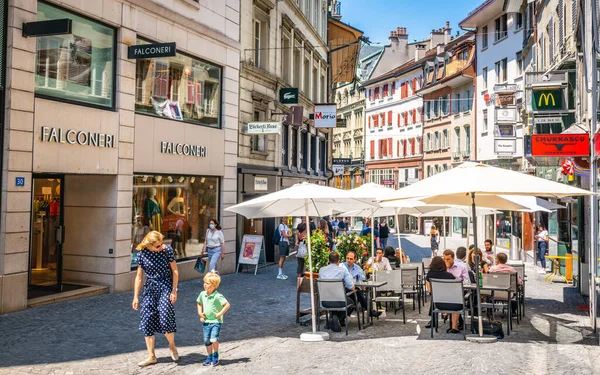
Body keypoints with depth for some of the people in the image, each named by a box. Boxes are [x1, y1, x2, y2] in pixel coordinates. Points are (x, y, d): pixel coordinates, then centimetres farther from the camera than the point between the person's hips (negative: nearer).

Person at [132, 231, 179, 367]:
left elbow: (175, 271, -3)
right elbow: (139, 276, 5)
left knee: (164, 320, -14)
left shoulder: (167, 250, -8)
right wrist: (136, 297, 5)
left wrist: (174, 290, -8)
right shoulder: (142, 254, -3)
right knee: (147, 321, 2)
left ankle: (172, 345, 15)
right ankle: (151, 356, 14)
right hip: (149, 288, 3)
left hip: (165, 286, -3)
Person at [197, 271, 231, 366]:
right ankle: (209, 357, 26)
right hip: (206, 321, 6)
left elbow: (227, 305, -17)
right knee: (206, 341, 10)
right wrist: (200, 313, 10)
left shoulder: (218, 296, -16)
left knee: (213, 339, -17)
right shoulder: (202, 294, 2)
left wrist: (220, 314, -15)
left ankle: (215, 355, 8)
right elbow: (199, 303, 22)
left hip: (216, 321, -6)